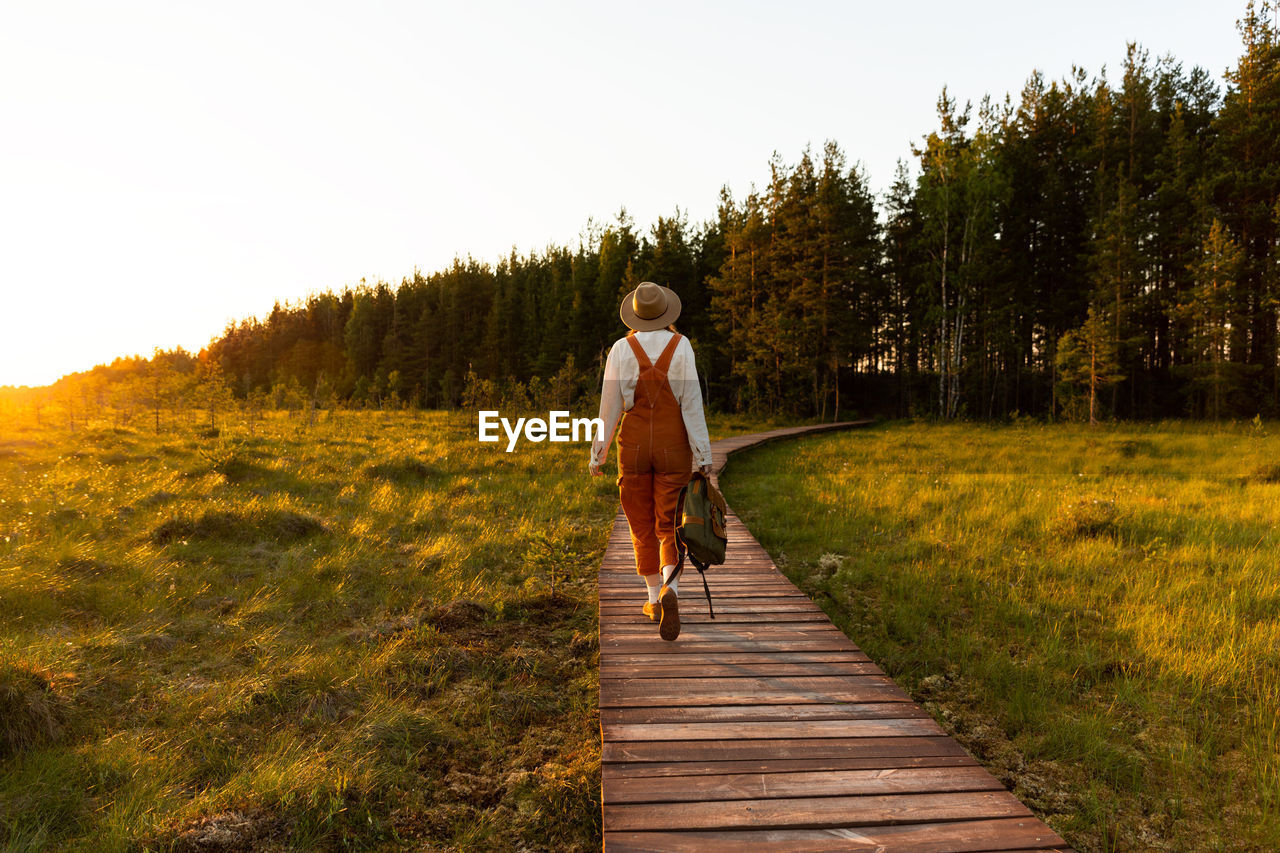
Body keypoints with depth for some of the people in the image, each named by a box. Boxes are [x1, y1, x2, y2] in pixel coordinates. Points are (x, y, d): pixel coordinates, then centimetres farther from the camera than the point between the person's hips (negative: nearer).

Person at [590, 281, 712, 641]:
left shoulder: (621, 349, -3)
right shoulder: (680, 345, -5)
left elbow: (609, 405, -2)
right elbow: (691, 402, -9)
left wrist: (598, 453, 6)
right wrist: (703, 455, -6)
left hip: (634, 443, 0)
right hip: (674, 444, 0)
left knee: (642, 525, 14)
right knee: (670, 526, 6)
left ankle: (655, 599, 22)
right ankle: (670, 590, -19)